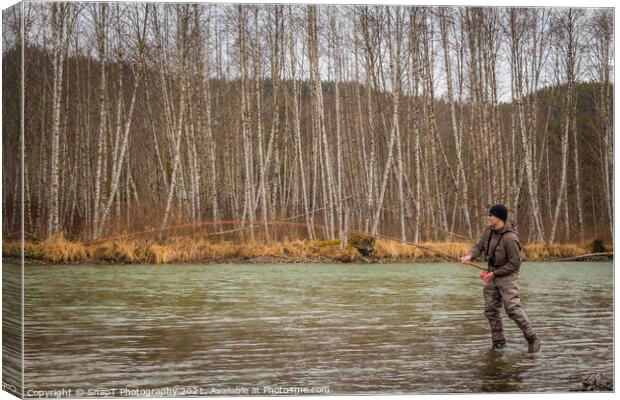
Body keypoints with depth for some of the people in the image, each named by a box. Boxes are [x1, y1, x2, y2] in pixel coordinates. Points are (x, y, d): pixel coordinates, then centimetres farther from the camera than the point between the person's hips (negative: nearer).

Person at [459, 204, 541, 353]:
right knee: (491, 309, 7)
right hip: (492, 274, 8)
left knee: (513, 307, -17)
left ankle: (532, 339, -9)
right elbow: (478, 246, -3)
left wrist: (494, 274, -19)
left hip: (507, 275, -7)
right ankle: (498, 341, 16)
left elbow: (514, 264, -19)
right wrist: (470, 256, -25)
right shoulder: (488, 230, -1)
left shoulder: (510, 238, -23)